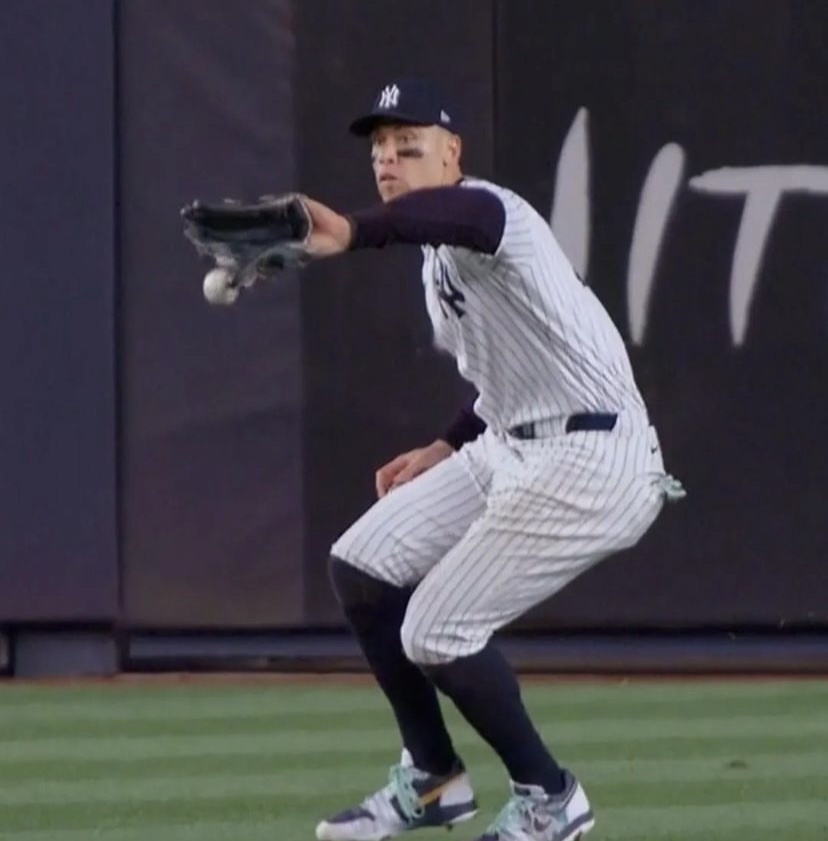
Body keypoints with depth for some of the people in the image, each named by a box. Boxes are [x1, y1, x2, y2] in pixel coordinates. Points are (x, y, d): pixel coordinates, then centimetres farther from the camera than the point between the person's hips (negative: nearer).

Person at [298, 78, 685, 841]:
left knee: (436, 634, -9)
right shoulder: (440, 258, 15)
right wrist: (446, 451, 19)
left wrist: (352, 233, -64)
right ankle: (433, 779, 21)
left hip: (586, 464, -10)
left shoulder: (482, 210, -17)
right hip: (509, 449, 10)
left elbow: (462, 213, -45)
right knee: (360, 569, 9)